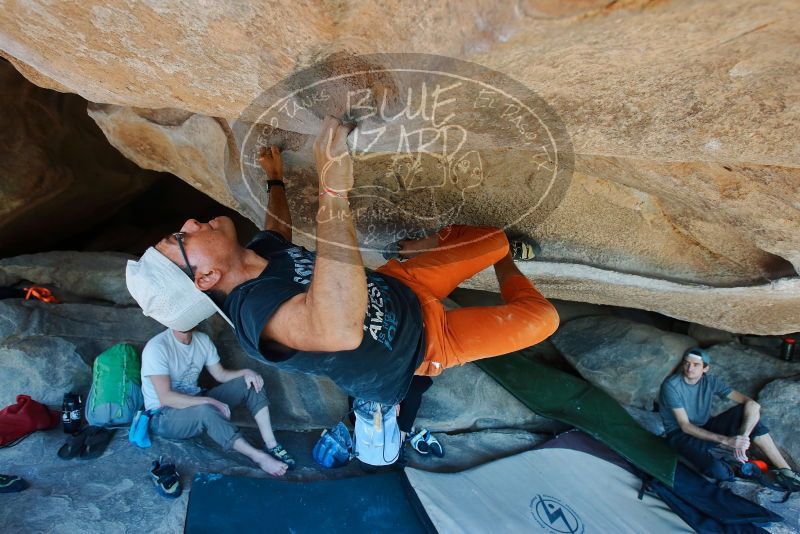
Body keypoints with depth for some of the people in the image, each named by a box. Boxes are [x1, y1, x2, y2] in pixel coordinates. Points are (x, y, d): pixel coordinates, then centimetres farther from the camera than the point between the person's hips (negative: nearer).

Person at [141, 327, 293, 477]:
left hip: (196, 402, 7)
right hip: (163, 416, -7)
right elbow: (165, 398, -28)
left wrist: (246, 372, -13)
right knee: (205, 410, -39)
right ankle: (259, 457, -30)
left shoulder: (202, 339, -1)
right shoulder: (156, 347, -21)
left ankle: (271, 446, -16)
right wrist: (209, 401, -33)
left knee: (250, 383, -8)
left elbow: (221, 375, 7)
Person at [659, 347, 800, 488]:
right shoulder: (671, 386, -21)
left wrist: (742, 437, -30)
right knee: (719, 471, -35)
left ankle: (785, 471, -12)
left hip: (706, 428, 5)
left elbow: (752, 404, -15)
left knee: (746, 410, -19)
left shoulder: (711, 381, -7)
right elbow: (685, 426, -23)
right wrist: (726, 440, -31)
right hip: (681, 435, -5)